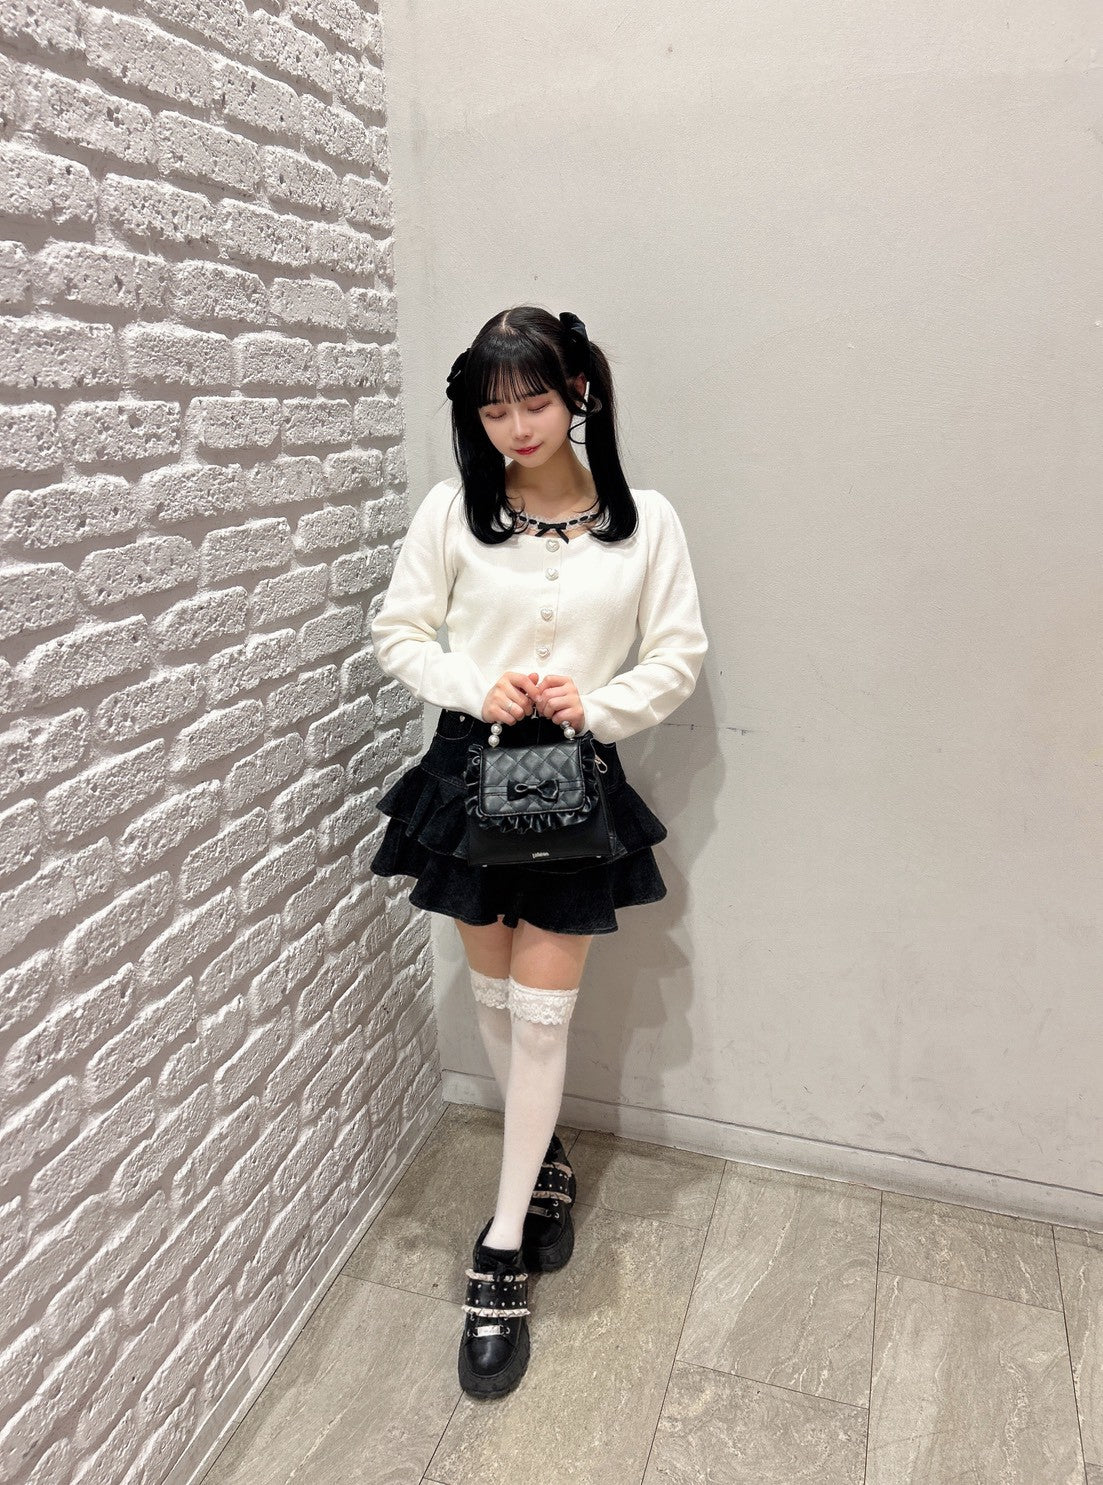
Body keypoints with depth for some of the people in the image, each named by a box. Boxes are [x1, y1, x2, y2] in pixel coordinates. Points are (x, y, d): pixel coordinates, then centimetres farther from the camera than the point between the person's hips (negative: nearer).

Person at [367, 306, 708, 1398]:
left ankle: (501, 1257, 19)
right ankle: (546, 1159, 44)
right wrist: (477, 686, -15)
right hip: (470, 766, 2)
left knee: (541, 1010, 2)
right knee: (494, 993, 15)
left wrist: (596, 705, -17)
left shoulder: (644, 521, -3)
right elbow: (398, 631, 2)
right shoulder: (454, 508, -2)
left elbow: (679, 656, 0)